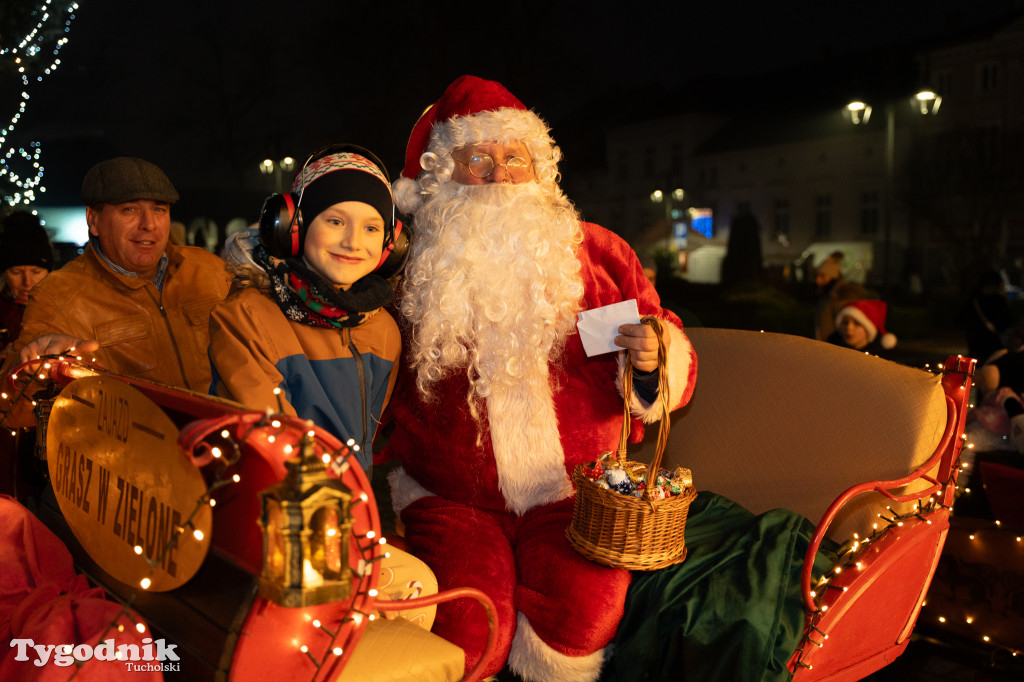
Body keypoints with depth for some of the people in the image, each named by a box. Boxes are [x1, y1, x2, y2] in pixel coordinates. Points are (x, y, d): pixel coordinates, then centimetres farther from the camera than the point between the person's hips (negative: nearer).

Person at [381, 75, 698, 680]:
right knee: (469, 626, -22)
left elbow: (676, 372, 7)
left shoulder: (598, 254, 5)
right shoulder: (411, 270, 4)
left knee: (581, 608, -23)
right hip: (450, 497, 0)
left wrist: (651, 362, -16)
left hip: (571, 492, 1)